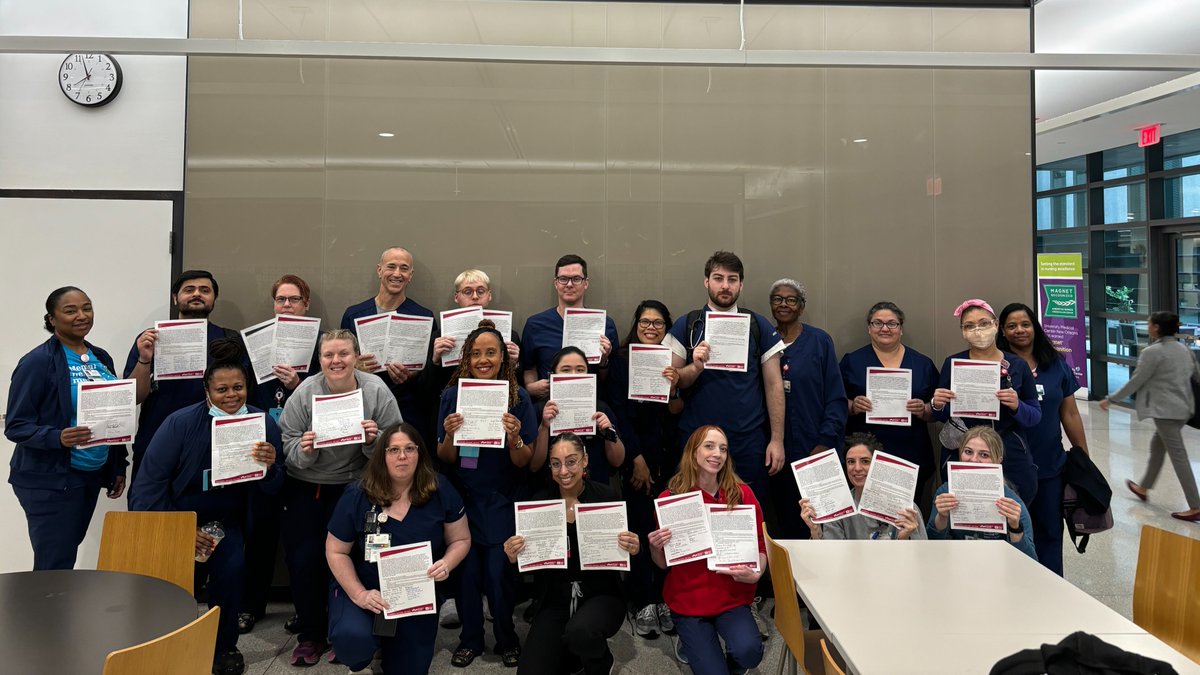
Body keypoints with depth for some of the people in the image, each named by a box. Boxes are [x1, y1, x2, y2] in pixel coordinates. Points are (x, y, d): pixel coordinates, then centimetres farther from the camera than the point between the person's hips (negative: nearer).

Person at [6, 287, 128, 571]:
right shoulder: (38, 361, -11)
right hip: (49, 480, -6)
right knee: (54, 567, -2)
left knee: (67, 558, 13)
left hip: (92, 475, 6)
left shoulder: (101, 358, 9)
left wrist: (119, 467, 13)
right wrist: (58, 437, -30)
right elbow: (15, 426, -12)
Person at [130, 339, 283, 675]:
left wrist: (269, 467, -33)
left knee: (232, 566, -22)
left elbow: (270, 490, -9)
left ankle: (223, 648, 2)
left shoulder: (263, 423, -13)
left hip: (225, 519, 1)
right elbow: (150, 481, -16)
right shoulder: (180, 423, -20)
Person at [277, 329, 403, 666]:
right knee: (300, 557, 0)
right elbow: (287, 447, -7)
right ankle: (309, 634, 22)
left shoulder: (377, 391, -12)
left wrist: (374, 441, -26)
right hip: (304, 486, 2)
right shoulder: (304, 392, -10)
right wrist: (304, 450, -27)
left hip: (352, 486, -1)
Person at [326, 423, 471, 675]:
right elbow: (336, 551, -7)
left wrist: (447, 564, -22)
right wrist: (359, 594, -19)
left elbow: (461, 539, 0)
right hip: (366, 590, -2)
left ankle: (390, 643, 42)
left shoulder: (440, 491, -10)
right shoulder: (357, 496, -13)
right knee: (353, 638, -32)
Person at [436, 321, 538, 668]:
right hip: (462, 499, 1)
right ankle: (470, 638, 28)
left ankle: (507, 639, 23)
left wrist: (514, 439, -27)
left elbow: (524, 462, -6)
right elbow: (445, 458, -2)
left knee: (497, 572, -3)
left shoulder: (518, 397, -8)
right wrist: (449, 436, -23)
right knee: (467, 570, 3)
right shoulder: (452, 395, -5)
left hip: (502, 501, -1)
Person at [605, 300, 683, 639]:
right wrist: (637, 459, -8)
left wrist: (673, 388, -15)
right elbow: (619, 412, -5)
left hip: (669, 456, 3)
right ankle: (643, 604, 9)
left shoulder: (672, 360, 8)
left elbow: (677, 413, 6)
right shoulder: (621, 360, -1)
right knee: (641, 526, -1)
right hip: (635, 455, -3)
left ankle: (665, 599, 15)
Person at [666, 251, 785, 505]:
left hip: (748, 440, 0)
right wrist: (696, 367, -17)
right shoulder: (686, 326, 5)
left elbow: (774, 384, 4)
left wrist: (777, 439, -1)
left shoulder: (759, 327, 6)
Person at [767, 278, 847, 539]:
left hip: (813, 449, -2)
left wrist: (826, 442, -10)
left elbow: (835, 397, -2)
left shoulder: (820, 341, 1)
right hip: (774, 449, 2)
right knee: (783, 514, 7)